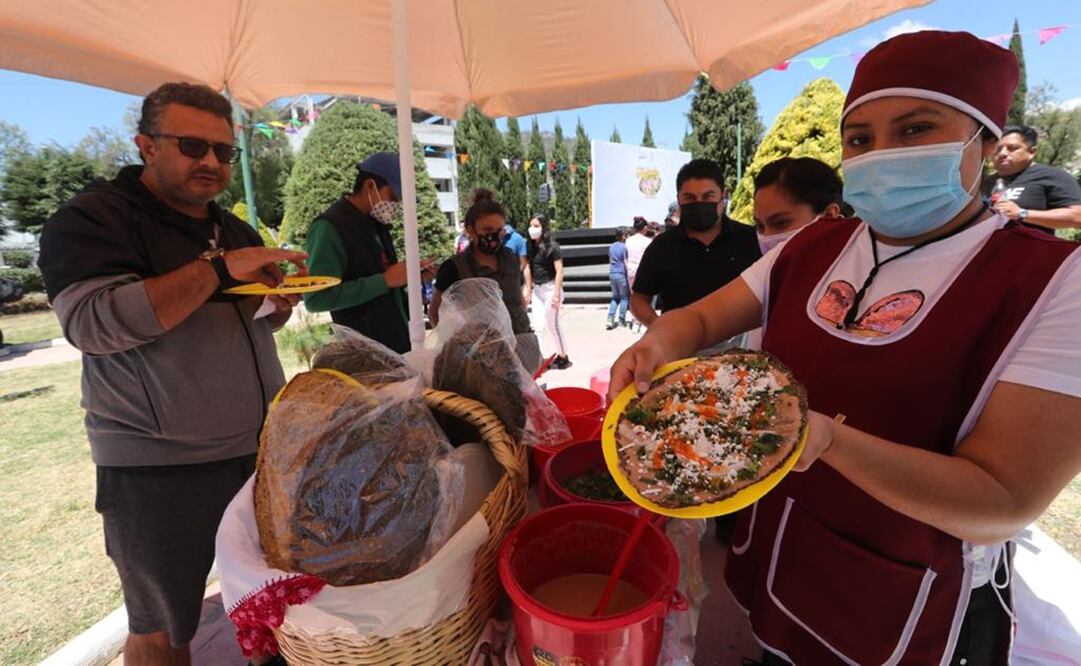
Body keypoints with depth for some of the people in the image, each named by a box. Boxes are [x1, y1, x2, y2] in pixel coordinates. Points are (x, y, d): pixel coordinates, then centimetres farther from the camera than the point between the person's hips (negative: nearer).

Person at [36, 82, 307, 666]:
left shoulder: (236, 230, 13)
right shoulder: (92, 219, -6)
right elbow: (92, 323, -21)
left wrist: (277, 304, -1)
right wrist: (217, 267, -24)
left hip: (261, 447, 6)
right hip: (159, 468, -5)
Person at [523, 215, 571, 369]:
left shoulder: (552, 246, -10)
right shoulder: (531, 247, 6)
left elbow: (559, 271, -13)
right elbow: (528, 269, 10)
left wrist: (556, 294, -18)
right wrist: (528, 291, 8)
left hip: (550, 288, -5)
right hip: (536, 289, 6)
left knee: (553, 324, 1)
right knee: (538, 325, 4)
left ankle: (563, 357, 17)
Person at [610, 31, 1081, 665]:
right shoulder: (812, 247, -3)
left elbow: (1004, 504, -24)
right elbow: (703, 316, -1)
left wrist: (827, 437, -42)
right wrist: (658, 343, -24)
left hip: (907, 606, -4)